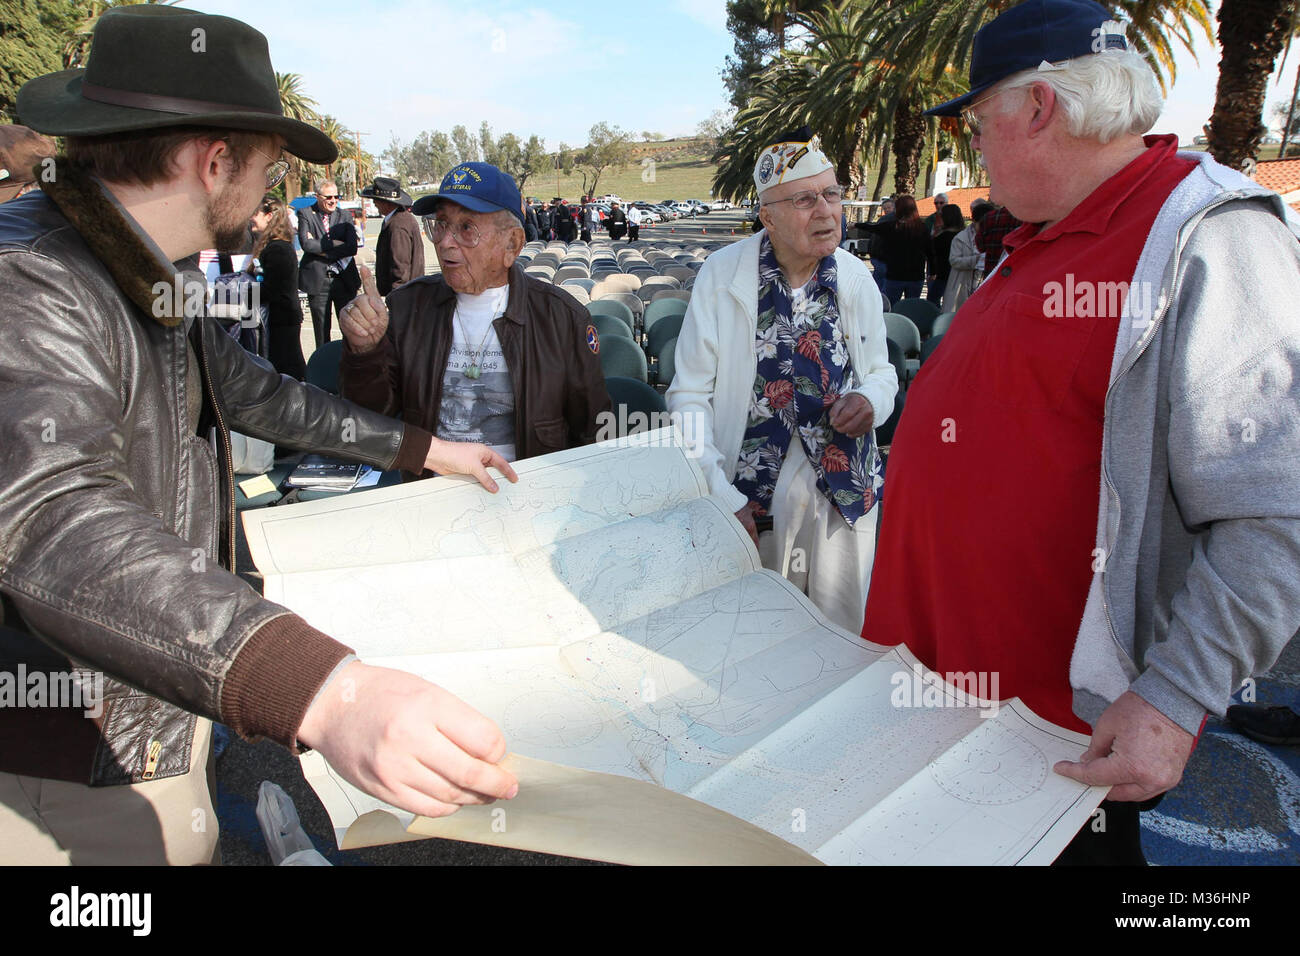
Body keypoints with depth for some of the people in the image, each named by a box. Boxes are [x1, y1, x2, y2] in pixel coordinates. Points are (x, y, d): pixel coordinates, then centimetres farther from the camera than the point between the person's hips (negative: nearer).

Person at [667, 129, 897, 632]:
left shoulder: (856, 278, 1)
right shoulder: (721, 276, -9)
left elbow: (881, 370, 16)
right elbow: (690, 396, -7)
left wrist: (870, 399, -9)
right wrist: (722, 497, -13)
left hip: (844, 494, 3)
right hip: (752, 496, -3)